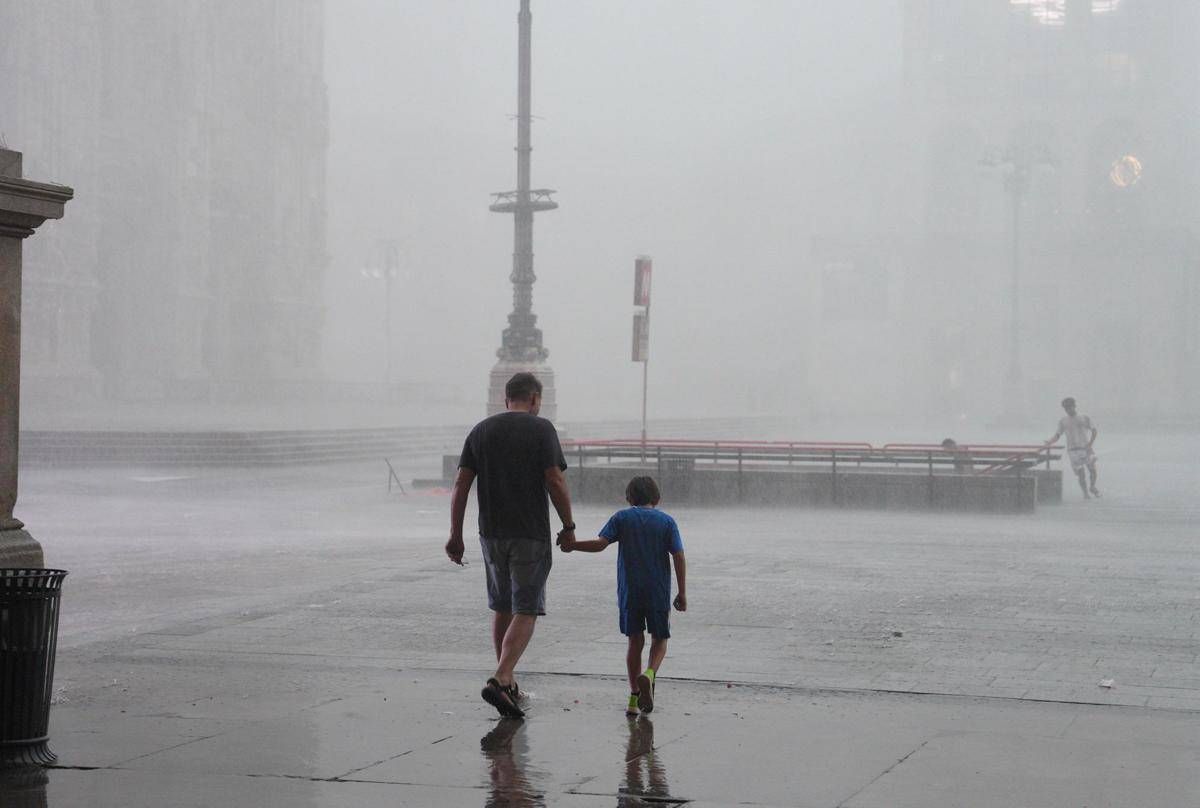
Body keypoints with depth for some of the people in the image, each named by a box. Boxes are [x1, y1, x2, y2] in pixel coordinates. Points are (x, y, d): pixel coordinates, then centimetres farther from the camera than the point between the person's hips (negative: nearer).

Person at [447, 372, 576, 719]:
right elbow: (555, 482, -12)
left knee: (502, 608, 17)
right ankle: (500, 681, -18)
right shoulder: (541, 429, -5)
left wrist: (455, 535, 5)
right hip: (531, 535, -5)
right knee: (526, 611, -2)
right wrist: (568, 527, -1)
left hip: (491, 534, 5)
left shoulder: (481, 431, 7)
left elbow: (461, 485, 3)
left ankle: (508, 683, 23)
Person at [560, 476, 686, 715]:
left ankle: (634, 697, 8)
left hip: (628, 592, 1)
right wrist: (682, 593, 1)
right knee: (659, 639, 12)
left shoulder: (621, 518, 3)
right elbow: (679, 557, -3)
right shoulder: (667, 521, 2)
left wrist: (573, 545, 1)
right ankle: (649, 674, -17)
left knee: (635, 641, 10)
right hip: (659, 593, -1)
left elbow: (600, 544, -10)